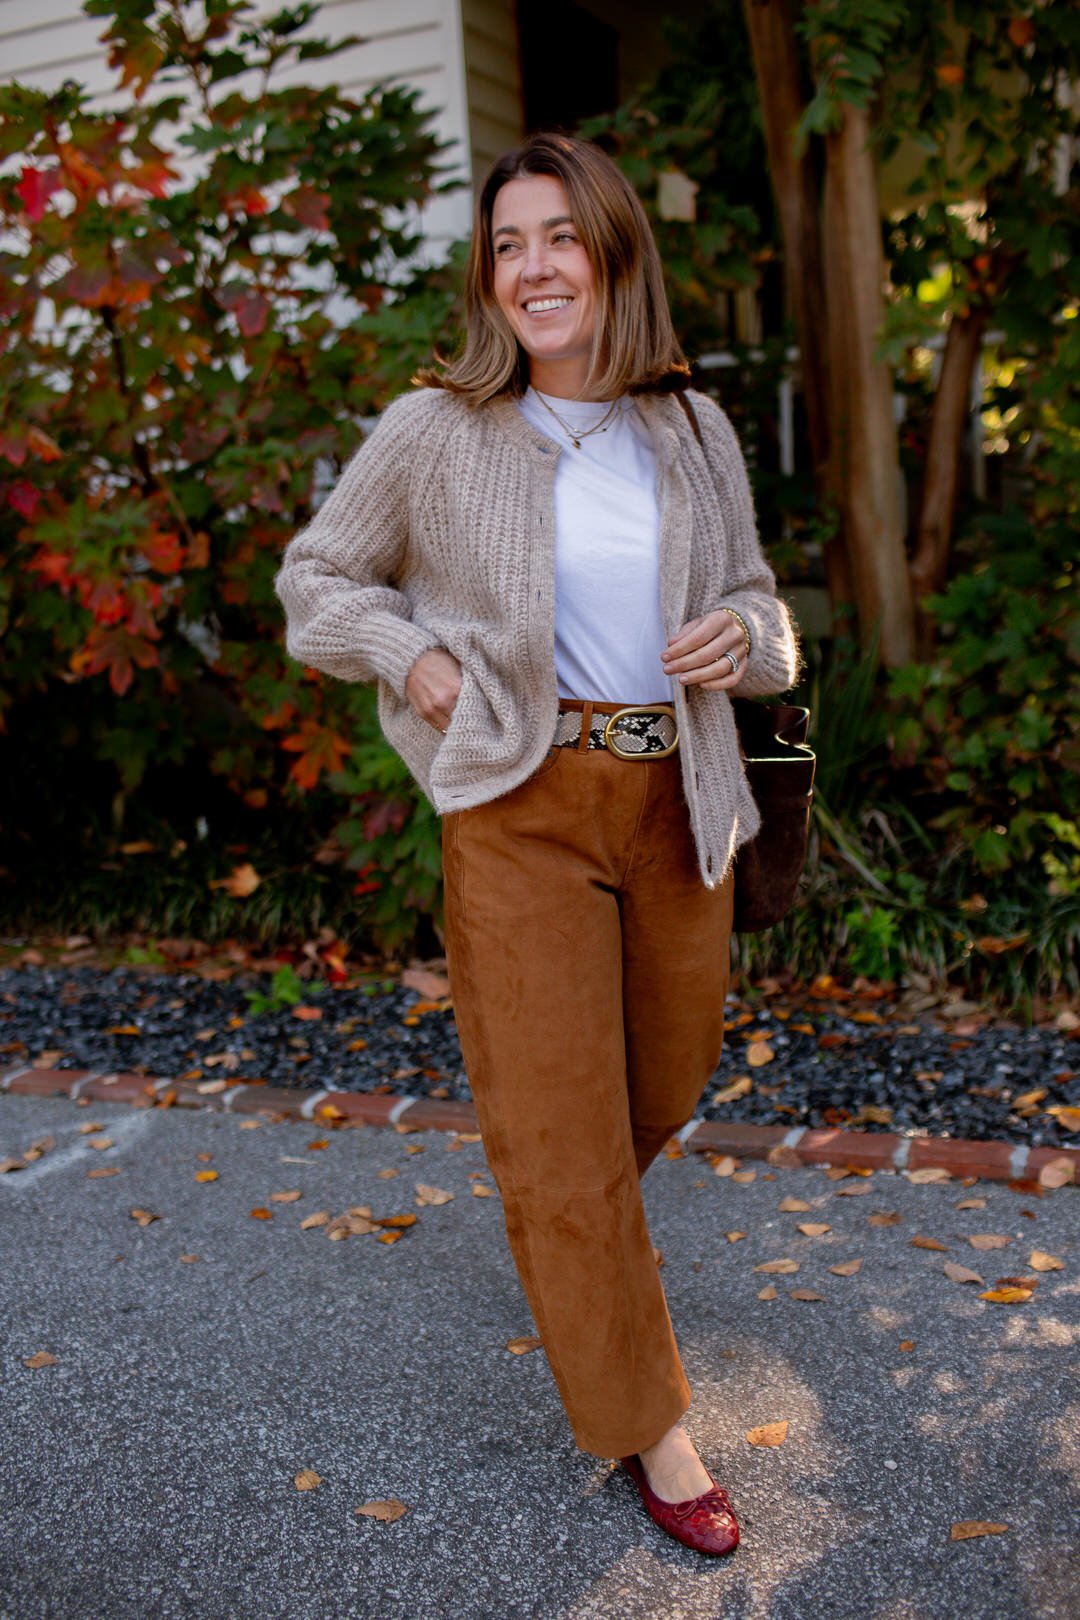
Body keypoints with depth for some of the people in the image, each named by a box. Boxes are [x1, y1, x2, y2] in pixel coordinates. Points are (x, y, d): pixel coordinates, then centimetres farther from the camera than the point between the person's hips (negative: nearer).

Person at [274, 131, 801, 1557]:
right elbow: (316, 575, 7)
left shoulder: (694, 430, 5)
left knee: (669, 1076, 20)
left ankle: (586, 1222, 55)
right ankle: (643, 1423, 20)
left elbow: (757, 597, 16)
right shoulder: (434, 431, -5)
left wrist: (746, 636, -7)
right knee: (560, 1126, 0)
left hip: (676, 799, 4)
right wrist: (416, 659, -10)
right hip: (525, 808, -4)